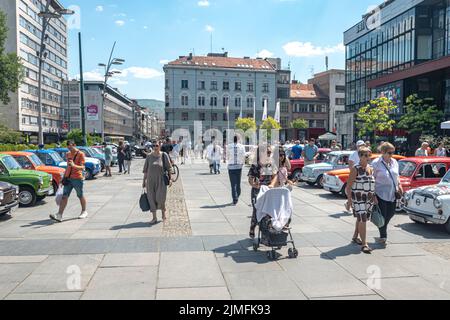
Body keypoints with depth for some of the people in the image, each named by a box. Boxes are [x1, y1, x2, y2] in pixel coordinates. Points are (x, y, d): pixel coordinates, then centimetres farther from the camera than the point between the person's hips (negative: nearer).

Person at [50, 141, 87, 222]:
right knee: (64, 196, -3)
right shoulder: (68, 154, 13)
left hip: (77, 179, -6)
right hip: (68, 178, 6)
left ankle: (84, 212, 27)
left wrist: (74, 165, -34)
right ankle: (59, 215, -8)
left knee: (80, 196, 8)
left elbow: (82, 167, -16)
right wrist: (64, 176, 20)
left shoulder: (80, 154, -8)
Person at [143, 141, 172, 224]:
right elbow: (145, 169, 7)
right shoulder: (149, 156, 4)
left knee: (160, 198, -10)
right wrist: (144, 180, 6)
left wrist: (170, 178, -5)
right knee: (152, 199, 3)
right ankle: (154, 218, 14)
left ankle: (164, 210, 22)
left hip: (161, 180, -3)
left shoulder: (164, 155, -3)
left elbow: (169, 168, -1)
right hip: (151, 180, 3)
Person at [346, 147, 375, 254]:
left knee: (361, 219, 17)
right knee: (362, 219, -12)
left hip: (369, 198, 7)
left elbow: (373, 183, 20)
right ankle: (364, 244, -11)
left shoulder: (371, 168, 10)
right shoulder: (355, 169, -10)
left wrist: (374, 197, 16)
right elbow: (349, 185, -11)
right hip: (358, 198, -7)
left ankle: (355, 237, 35)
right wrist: (349, 199, -15)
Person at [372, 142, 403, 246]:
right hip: (381, 194, -6)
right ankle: (383, 236, 17)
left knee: (391, 213, 14)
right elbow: (372, 179, -13)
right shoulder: (376, 163, -12)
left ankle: (383, 229, 38)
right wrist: (373, 195, -16)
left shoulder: (394, 162, 7)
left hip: (393, 194, 6)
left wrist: (399, 185, 6)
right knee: (382, 215, 1)